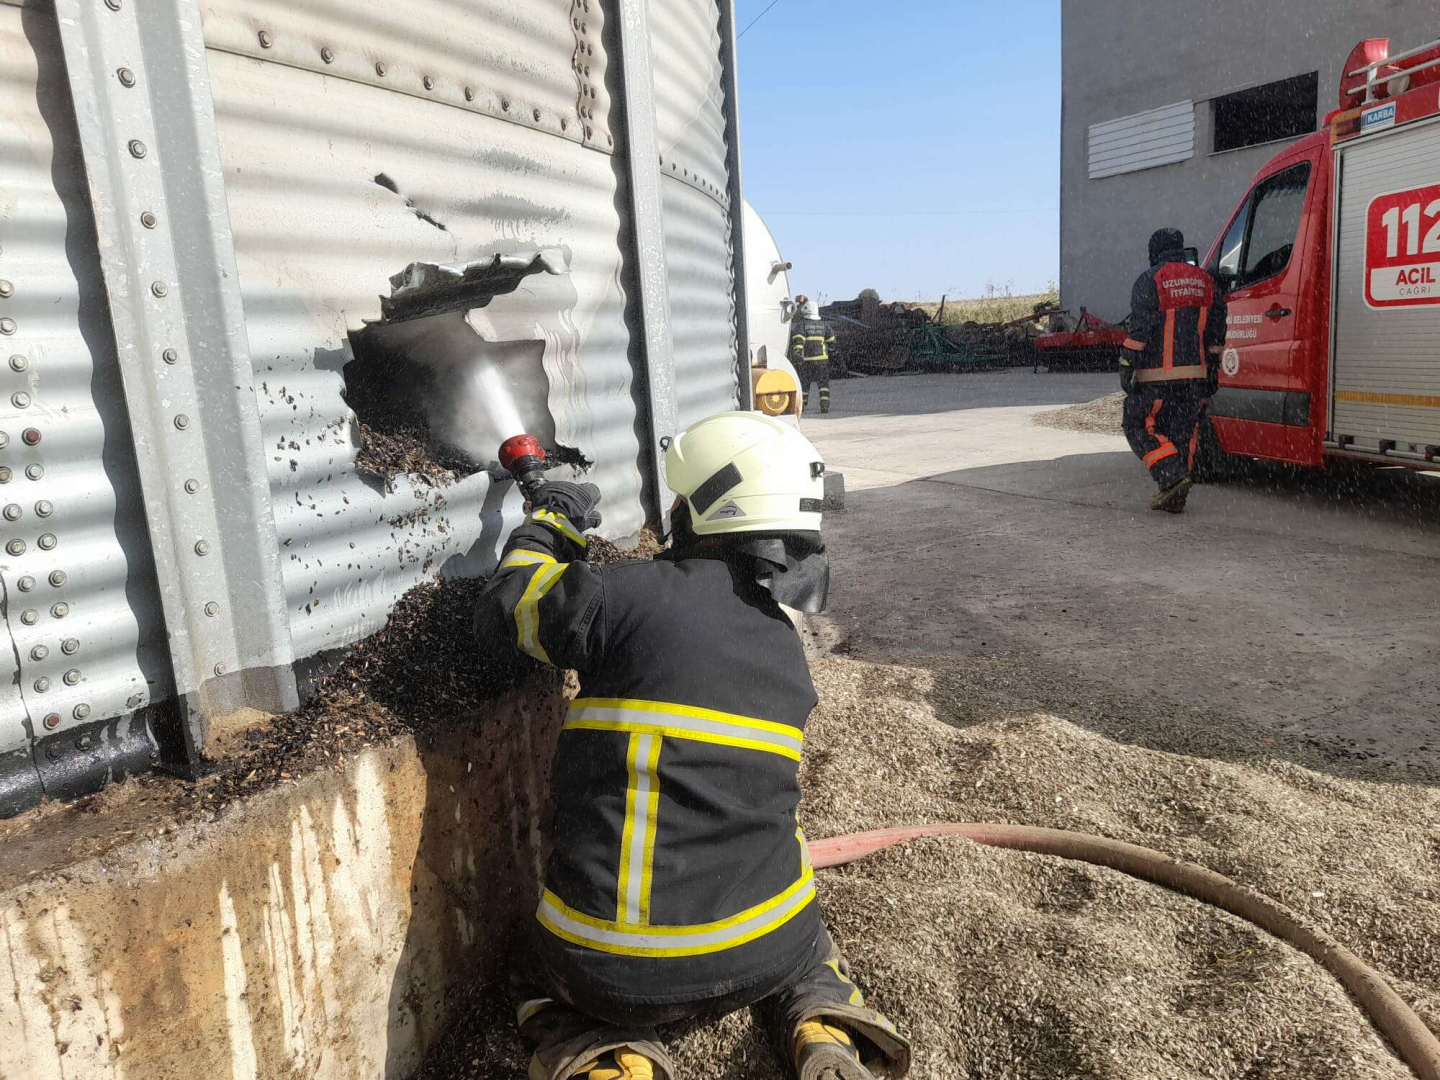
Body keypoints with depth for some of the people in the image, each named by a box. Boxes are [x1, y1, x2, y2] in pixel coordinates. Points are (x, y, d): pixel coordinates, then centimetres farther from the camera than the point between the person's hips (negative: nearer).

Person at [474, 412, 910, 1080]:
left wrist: (550, 523, 19)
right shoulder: (788, 648, 3)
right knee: (800, 950, 39)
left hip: (610, 971, -3)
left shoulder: (631, 594, -15)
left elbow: (503, 610, 1)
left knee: (551, 993, 31)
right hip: (758, 957, 4)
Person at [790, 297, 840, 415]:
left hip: (806, 359, -2)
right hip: (822, 358, 2)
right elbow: (832, 342, 15)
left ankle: (802, 405, 17)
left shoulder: (801, 324, -1)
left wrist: (797, 355, -18)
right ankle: (825, 405, -9)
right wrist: (835, 353, 28)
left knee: (804, 383, 10)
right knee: (823, 383, 3)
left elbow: (798, 341, -14)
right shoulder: (824, 325, 11)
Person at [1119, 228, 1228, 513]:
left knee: (1140, 426, 3)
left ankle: (1173, 477, -13)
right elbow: (1217, 325, 15)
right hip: (1194, 373, 6)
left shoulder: (1150, 280, -7)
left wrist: (1126, 365, -13)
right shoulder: (1203, 280, 14)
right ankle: (1174, 498, 12)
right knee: (1183, 432, 9)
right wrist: (1212, 369, 19)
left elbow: (1140, 327, -16)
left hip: (1157, 375, -6)